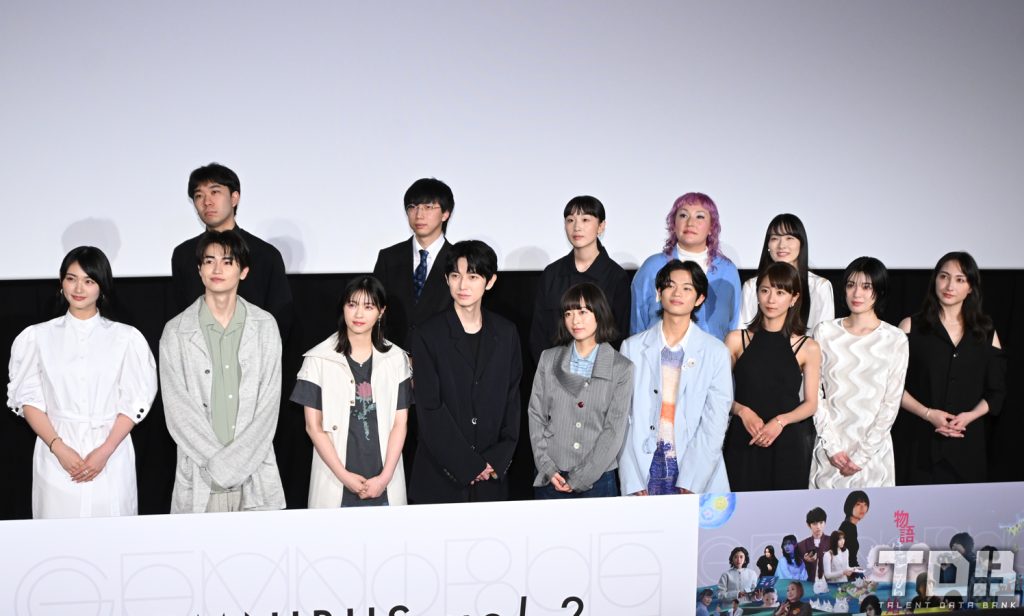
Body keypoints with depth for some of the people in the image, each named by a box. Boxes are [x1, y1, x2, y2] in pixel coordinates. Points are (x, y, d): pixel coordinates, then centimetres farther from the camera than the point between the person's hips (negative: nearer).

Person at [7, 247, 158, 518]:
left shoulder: (126, 338, 3)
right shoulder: (37, 337, 6)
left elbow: (135, 401, 1)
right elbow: (28, 399, 3)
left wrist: (105, 451, -10)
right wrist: (59, 448, -10)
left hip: (111, 458, 0)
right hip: (57, 457, 1)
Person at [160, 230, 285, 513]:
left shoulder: (265, 326, 6)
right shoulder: (176, 332, 3)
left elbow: (269, 402, 1)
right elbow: (178, 409, -2)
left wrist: (235, 460, -9)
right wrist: (218, 462, -10)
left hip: (256, 475, 1)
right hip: (200, 479, -1)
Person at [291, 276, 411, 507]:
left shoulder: (396, 359, 5)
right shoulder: (319, 359, -1)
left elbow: (400, 423, 3)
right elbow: (313, 426, -2)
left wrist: (385, 477, -7)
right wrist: (343, 476, -9)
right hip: (336, 481, -1)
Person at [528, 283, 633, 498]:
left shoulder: (621, 368, -1)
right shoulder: (549, 359, 5)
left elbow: (615, 430, -5)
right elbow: (536, 416, 4)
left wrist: (579, 479, -9)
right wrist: (547, 469, -7)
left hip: (597, 479, -1)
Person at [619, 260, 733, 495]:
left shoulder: (716, 352, 2)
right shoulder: (632, 347, 4)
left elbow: (715, 423, -2)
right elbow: (623, 417, 0)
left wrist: (690, 483, -10)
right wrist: (633, 482, -8)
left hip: (696, 473, 0)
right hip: (644, 467, 1)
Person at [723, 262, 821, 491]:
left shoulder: (808, 348, 3)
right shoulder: (737, 340, 4)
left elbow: (811, 403, 5)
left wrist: (780, 421, -12)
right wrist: (742, 411, -13)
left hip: (788, 445, 0)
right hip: (743, 443, 0)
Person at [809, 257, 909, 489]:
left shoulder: (896, 340, -1)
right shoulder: (825, 332, 2)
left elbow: (891, 403, -2)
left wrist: (862, 455, -6)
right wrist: (833, 447, -7)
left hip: (874, 449, -1)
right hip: (830, 449, 1)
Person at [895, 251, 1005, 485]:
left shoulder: (986, 333, 10)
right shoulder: (912, 327, 3)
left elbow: (996, 391, 11)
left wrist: (970, 416, -8)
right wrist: (928, 414, -14)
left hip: (967, 444, 2)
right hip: (919, 441, -2)